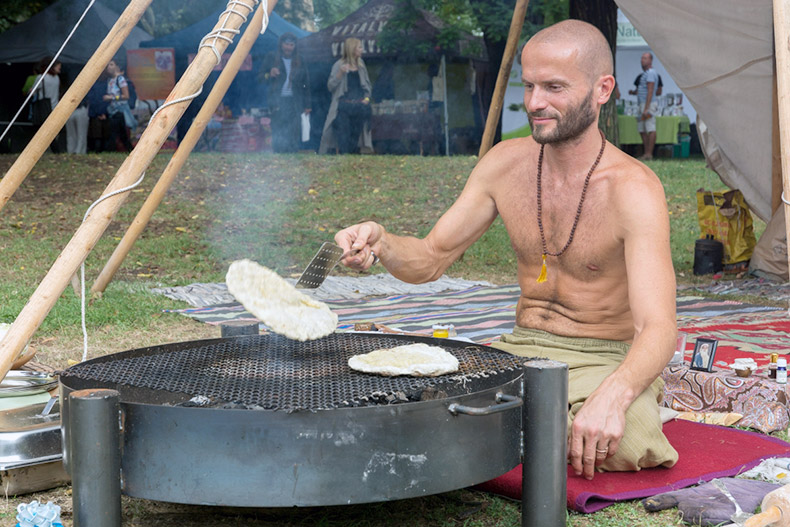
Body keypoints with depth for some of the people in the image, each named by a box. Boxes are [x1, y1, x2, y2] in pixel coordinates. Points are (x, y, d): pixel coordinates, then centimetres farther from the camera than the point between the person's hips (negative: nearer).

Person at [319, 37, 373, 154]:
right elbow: (330, 86, -9)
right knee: (343, 138, -8)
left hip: (359, 106, 5)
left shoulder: (361, 64, 11)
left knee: (355, 137, 7)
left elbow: (367, 83, 21)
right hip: (344, 107, -5)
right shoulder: (339, 65, -5)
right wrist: (340, 73, -21)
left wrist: (367, 97, 6)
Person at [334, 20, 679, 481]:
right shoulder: (506, 163, -1)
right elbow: (430, 259, 6)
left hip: (606, 360, -3)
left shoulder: (633, 188, -18)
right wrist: (381, 244, -17)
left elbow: (658, 330, -28)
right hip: (522, 350, 3)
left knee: (626, 445, -37)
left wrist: (612, 395, -49)